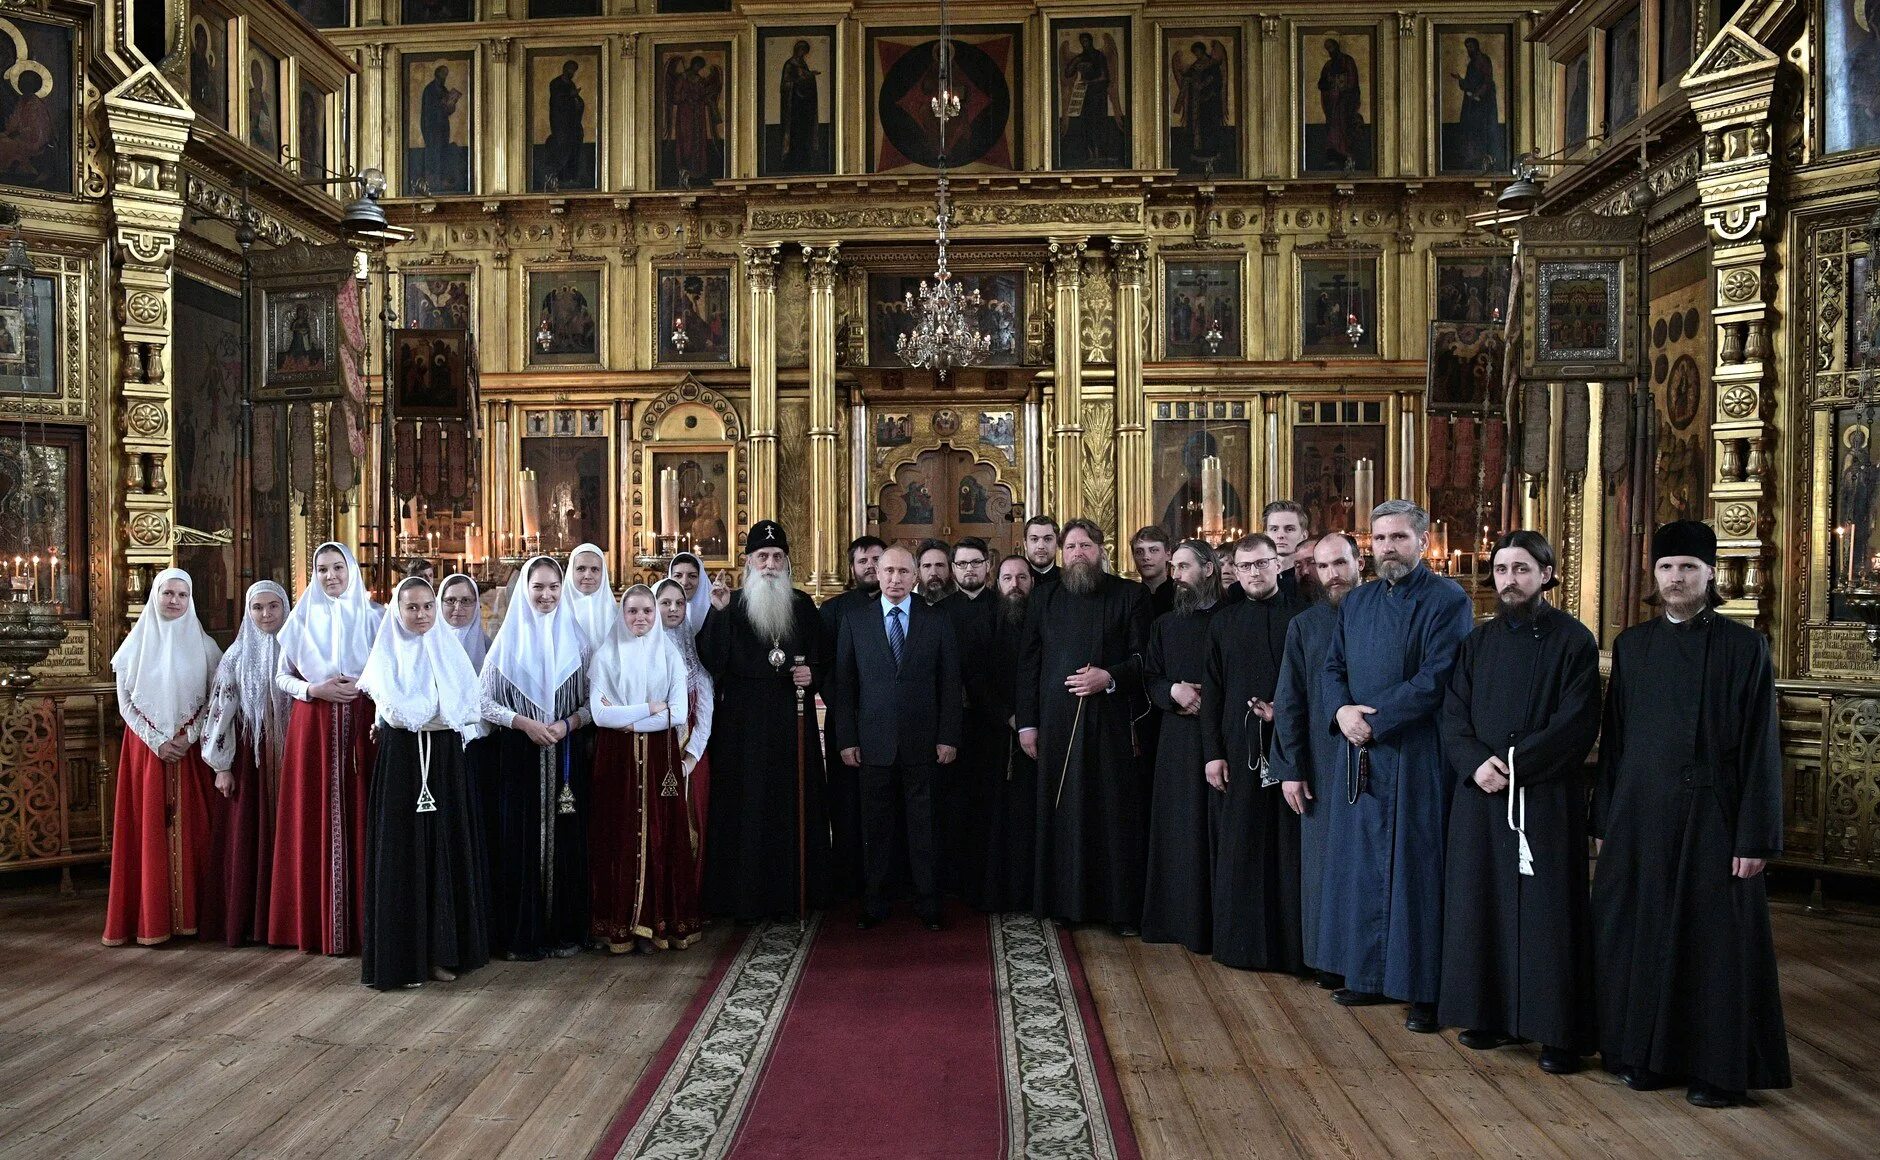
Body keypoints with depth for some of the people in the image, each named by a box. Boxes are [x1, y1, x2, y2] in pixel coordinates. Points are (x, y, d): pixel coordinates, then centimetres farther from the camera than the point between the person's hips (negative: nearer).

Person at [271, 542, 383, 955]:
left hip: (361, 725, 0)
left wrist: (364, 685, -12)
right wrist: (314, 690, -9)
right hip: (313, 727, 1)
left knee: (358, 818, -2)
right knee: (314, 820, -1)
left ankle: (361, 924, 5)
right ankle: (317, 925, 7)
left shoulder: (373, 615, 7)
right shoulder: (302, 618, 8)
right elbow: (282, 676, 9)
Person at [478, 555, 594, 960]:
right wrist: (523, 722, -13)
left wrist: (569, 723, -12)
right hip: (519, 755, -1)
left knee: (566, 840, 3)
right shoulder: (508, 639, 3)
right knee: (520, 840, -1)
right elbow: (485, 700, 1)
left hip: (568, 755, 1)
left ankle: (565, 930, 13)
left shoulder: (576, 638, 7)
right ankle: (522, 933, 8)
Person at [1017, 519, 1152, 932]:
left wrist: (1110, 677, -16)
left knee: (1115, 814, 1)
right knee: (1061, 814, 4)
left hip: (1113, 723, -2)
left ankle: (1121, 906, 9)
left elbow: (1143, 657, 1)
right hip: (1057, 724, 2)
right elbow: (1028, 661, 9)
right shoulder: (1044, 595, 10)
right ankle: (1063, 901, 14)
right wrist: (1026, 723, 4)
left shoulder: (1130, 595, 4)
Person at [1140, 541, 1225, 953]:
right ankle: (1178, 916, 14)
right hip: (1177, 737, 4)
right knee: (1178, 826, 5)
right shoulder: (1164, 624, 14)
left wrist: (1209, 697, -14)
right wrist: (1174, 692, -7)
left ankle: (1215, 920, 6)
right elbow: (1150, 679, 13)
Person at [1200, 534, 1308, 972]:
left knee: (1290, 844, 2)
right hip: (1238, 750, 2)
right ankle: (1241, 941, 14)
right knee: (1239, 848, 5)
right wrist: (1213, 753, 1)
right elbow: (1211, 693, 8)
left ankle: (1293, 943, 11)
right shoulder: (1224, 623, 9)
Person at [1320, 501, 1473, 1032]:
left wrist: (1372, 718, -16)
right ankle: (1370, 973, 23)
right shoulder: (1356, 603, 13)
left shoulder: (1448, 601, -8)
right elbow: (1334, 667, 14)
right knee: (1362, 864, 11)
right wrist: (1343, 711, -7)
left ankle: (1426, 989, 8)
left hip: (1418, 757, -6)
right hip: (1360, 753, 6)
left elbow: (1436, 680, -16)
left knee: (1416, 867, -1)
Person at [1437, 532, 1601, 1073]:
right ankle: (1492, 1013, 20)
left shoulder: (1573, 641, -3)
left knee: (1548, 911, -1)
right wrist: (1476, 764, -13)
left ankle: (1559, 1032, 8)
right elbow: (1453, 717, 5)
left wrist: (1512, 764, -17)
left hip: (1547, 799, -4)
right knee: (1483, 905, 8)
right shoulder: (1479, 641, 11)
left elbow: (1577, 724, -11)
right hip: (1479, 795, 5)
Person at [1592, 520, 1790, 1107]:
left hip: (1712, 816, -3)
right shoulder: (1631, 645, 6)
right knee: (1639, 932, 8)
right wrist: (1605, 820, 6)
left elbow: (1760, 748, -6)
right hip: (1640, 813, 4)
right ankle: (1646, 1051, 22)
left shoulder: (1744, 647, -4)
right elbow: (1613, 737, 8)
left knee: (1716, 940, 3)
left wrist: (1755, 837, -10)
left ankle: (1719, 1066, 16)